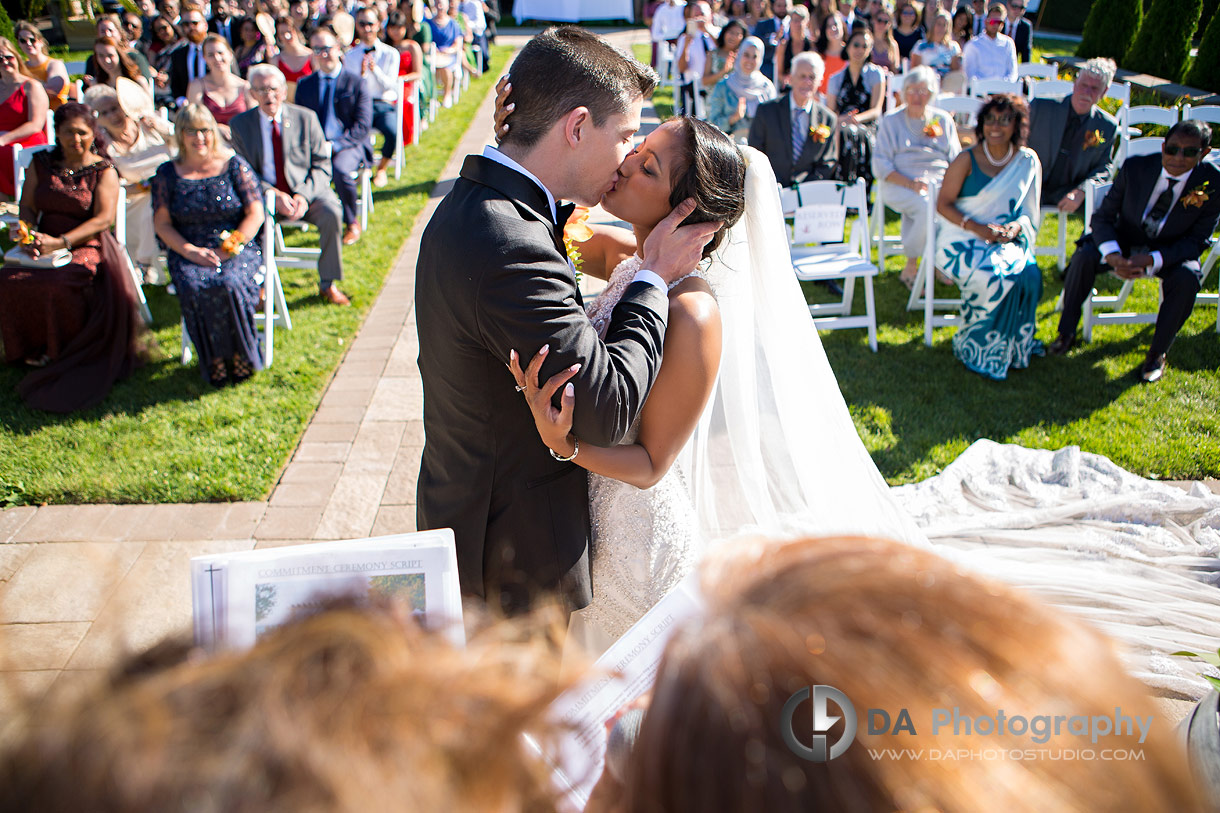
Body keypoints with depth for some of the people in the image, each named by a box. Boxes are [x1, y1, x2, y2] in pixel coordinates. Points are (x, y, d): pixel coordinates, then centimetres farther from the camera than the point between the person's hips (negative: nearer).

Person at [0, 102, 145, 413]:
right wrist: (26, 231, -11)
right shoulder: (41, 164, 14)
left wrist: (61, 242, -21)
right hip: (44, 243, 4)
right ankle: (31, 349, -4)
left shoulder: (103, 171, 1)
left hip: (87, 247, -4)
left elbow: (104, 219, -10)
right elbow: (28, 206, 14)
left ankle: (63, 354, -11)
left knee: (60, 285, -35)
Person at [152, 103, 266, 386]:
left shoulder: (234, 165, 4)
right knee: (193, 288, -31)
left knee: (229, 284, -34)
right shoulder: (168, 173, 8)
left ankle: (242, 358, -15)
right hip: (188, 252, 1)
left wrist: (227, 249, -11)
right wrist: (190, 251, -12)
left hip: (237, 248, -1)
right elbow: (162, 223, 6)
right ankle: (215, 362, -16)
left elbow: (255, 214, 0)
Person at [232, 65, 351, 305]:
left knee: (332, 213, -30)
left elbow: (322, 166, 1)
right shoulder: (240, 123, 3)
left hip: (306, 190, 0)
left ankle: (327, 283, -13)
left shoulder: (306, 118, 2)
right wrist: (274, 195, -18)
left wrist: (304, 195, -18)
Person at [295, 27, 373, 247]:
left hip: (348, 145, -3)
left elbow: (362, 126, -4)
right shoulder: (304, 84, 17)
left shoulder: (356, 83, 5)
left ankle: (352, 223, -12)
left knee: (341, 170, -36)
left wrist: (335, 145, -17)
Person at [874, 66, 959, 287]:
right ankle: (911, 267, -20)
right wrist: (910, 184, -14)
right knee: (928, 207, -36)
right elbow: (880, 166, 2)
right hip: (900, 185, -3)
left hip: (940, 184, 3)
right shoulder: (891, 121, 12)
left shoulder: (943, 120, 20)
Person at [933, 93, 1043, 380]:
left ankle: (1015, 345, -5)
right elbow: (943, 204, -5)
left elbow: (1030, 211, 10)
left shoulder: (1028, 161, 7)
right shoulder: (967, 160, -3)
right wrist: (977, 228, -18)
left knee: (1029, 274, -28)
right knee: (992, 278, -32)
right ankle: (976, 349, -10)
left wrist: (1017, 226, -14)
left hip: (1008, 239, 3)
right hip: (963, 239, -3)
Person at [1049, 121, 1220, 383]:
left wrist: (1152, 260, -33)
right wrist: (1113, 255, -33)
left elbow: (1198, 241, -15)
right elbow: (1102, 216, -12)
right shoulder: (1136, 167, -16)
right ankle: (1066, 333, -9)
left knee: (1187, 278, -32)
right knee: (1084, 256, -27)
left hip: (1173, 251, -1)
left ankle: (1157, 353, -12)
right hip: (1125, 241, 1)